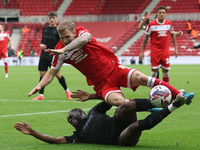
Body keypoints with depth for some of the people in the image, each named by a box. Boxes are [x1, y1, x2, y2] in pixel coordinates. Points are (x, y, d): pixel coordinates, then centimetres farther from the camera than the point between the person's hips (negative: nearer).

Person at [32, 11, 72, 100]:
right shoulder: (45, 29, 12)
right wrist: (41, 45, 0)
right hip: (44, 55, 5)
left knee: (57, 74, -6)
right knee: (42, 74, 1)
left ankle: (67, 91, 15)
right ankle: (41, 95, 7)